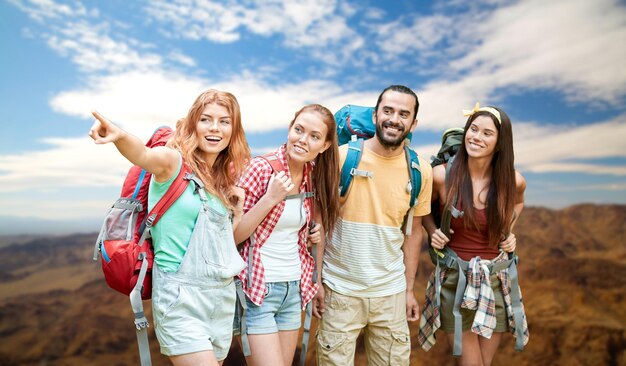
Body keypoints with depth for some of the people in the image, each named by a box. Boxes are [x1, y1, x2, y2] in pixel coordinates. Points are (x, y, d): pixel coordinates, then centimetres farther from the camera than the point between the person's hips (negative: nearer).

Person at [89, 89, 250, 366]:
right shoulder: (174, 161, -10)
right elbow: (143, 156, -34)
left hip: (222, 296, 7)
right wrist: (120, 137, -53)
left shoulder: (224, 179, 9)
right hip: (180, 298, -7)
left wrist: (238, 210, 1)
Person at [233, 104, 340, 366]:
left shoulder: (314, 175, 3)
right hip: (257, 289, -6)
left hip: (295, 288, 6)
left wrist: (318, 231, -1)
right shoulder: (261, 168, -15)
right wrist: (270, 198, -25)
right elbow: (232, 235, -16)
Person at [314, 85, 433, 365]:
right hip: (340, 289, -2)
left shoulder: (420, 171, -1)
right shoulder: (341, 157, -10)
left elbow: (414, 231, 6)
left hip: (391, 291, 3)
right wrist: (315, 279, -6)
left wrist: (409, 289, 8)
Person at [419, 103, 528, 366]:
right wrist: (433, 231, -10)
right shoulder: (442, 175, -13)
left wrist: (509, 232, 4)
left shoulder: (513, 180, -5)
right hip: (455, 281, -2)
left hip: (496, 282, 3)